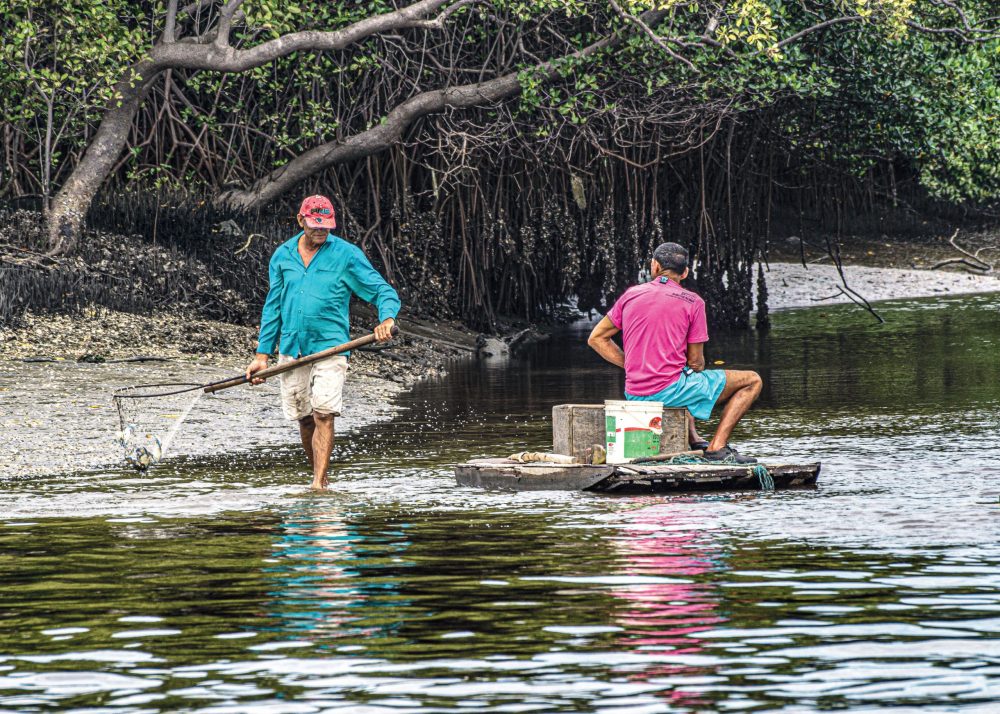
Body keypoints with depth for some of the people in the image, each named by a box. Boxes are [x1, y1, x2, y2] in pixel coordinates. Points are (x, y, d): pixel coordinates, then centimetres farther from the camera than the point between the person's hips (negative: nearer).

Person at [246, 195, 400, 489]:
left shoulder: (346, 255, 0)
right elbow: (273, 307, 15)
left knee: (324, 414, -16)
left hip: (329, 346, -4)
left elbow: (384, 291, -1)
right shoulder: (282, 256, 10)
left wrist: (387, 319, -23)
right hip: (292, 348, 4)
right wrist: (263, 354, 11)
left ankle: (319, 485, -19)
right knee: (304, 419, 7)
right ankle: (320, 475, 24)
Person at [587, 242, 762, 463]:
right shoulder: (692, 302, -4)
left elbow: (596, 339, 13)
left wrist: (632, 365, 14)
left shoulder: (631, 295, 8)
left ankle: (694, 440, 26)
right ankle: (717, 446, -5)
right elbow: (696, 361, -2)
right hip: (669, 390, -6)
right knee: (752, 381, 4)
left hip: (634, 394, 6)